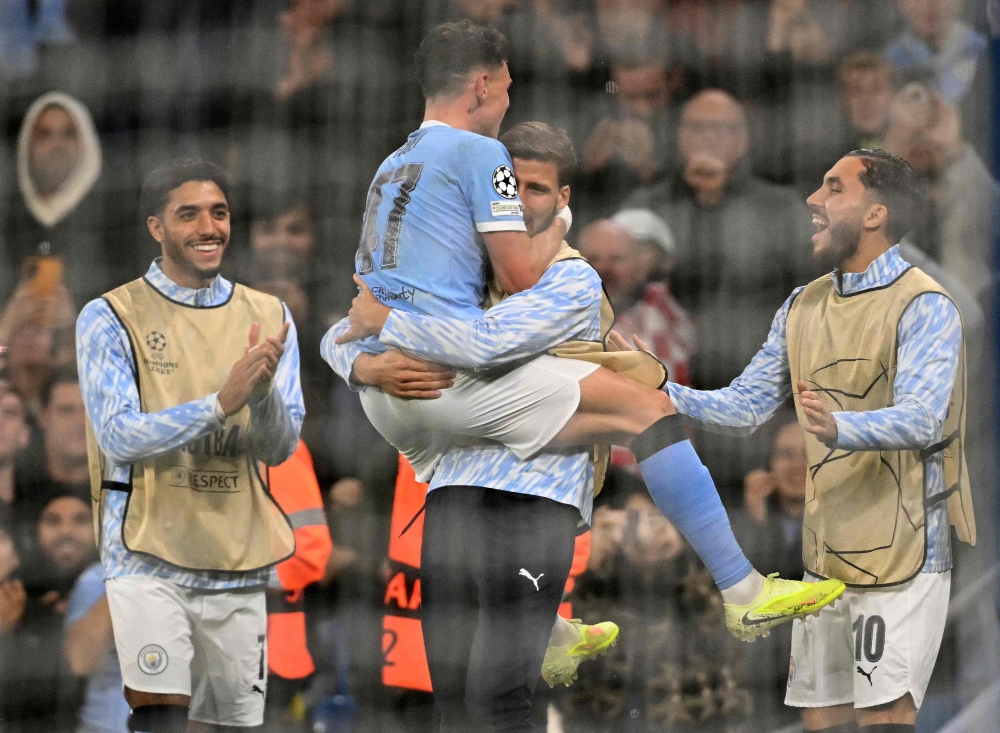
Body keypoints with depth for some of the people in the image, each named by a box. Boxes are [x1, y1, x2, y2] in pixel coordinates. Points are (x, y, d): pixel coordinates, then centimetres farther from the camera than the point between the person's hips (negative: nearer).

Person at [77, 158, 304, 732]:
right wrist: (222, 402, -25)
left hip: (238, 565, 4)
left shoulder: (268, 317, 9)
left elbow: (279, 449, 3)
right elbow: (119, 436, -12)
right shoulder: (111, 319, -2)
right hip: (149, 560, -4)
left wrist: (263, 389, -19)